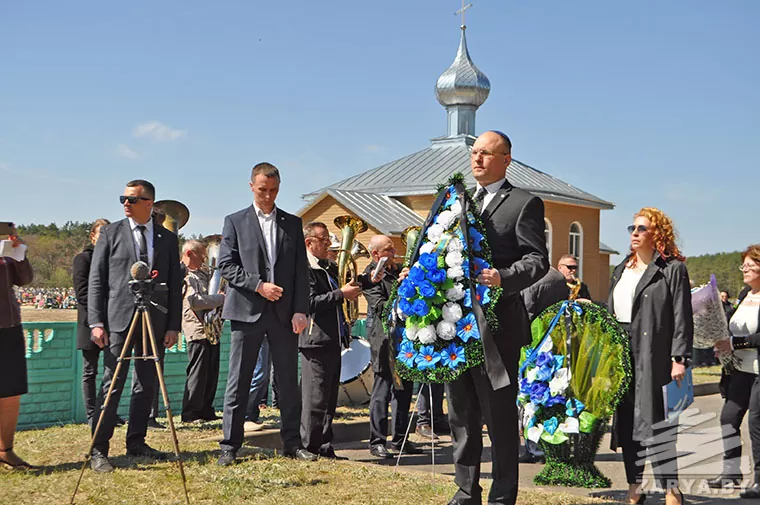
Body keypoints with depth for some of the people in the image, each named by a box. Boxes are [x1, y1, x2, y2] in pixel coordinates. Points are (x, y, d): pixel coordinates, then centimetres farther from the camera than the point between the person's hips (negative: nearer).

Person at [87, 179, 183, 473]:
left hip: (155, 322, 3)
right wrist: (96, 322, -7)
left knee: (146, 385, 7)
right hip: (118, 320, -3)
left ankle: (136, 442, 18)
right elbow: (96, 281, 1)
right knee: (112, 385, -5)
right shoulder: (110, 234, 4)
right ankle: (99, 450, -3)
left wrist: (173, 326, 2)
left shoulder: (168, 239, 10)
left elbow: (175, 286, 10)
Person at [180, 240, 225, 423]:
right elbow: (194, 301, -22)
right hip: (197, 331, -9)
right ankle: (190, 413, -2)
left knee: (212, 373, 10)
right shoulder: (184, 276, -9)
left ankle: (206, 411, 17)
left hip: (211, 331, 9)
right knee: (198, 373, -7)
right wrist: (220, 298, -15)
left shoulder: (203, 274, 21)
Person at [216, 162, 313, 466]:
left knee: (288, 381, 6)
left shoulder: (292, 223, 12)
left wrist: (300, 310, -2)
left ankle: (292, 443, 14)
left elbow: (301, 270, 8)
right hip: (247, 311, -2)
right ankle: (230, 445, 6)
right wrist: (258, 285, -13)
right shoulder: (235, 222, 6)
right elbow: (226, 266, -1)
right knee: (238, 381, 0)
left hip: (284, 312, 2)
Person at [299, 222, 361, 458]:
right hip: (316, 341, -10)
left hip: (333, 340, 10)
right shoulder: (304, 268, -11)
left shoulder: (330, 267, 18)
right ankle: (309, 448, 1)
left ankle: (324, 448, 20)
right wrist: (341, 294, -20)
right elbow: (310, 303, -21)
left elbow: (335, 293, 27)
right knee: (316, 399, -5)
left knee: (329, 398, 13)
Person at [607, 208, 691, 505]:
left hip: (652, 356, -7)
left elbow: (682, 318, -8)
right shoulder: (622, 269, 18)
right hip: (619, 355, 7)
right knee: (626, 422, 9)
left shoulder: (673, 269, -3)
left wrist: (679, 358, -15)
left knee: (654, 422, -8)